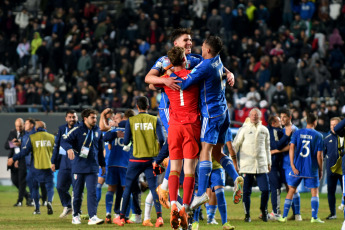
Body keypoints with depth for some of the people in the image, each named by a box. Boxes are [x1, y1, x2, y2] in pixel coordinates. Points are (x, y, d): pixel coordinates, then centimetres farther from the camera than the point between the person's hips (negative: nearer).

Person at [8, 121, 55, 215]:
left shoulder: (32, 137, -2)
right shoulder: (52, 137, 5)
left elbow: (25, 151, -4)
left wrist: (13, 159, 7)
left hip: (37, 167, -1)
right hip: (49, 166, 1)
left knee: (35, 186, 15)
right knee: (50, 187, 5)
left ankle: (37, 209, 12)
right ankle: (49, 202, -25)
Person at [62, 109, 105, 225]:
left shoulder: (98, 132, 12)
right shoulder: (77, 130, -3)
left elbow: (100, 149, 22)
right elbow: (65, 141, -10)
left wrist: (102, 164, 25)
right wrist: (69, 148, -31)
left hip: (92, 167, 3)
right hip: (78, 167, -3)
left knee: (92, 192, -8)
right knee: (77, 192, 5)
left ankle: (93, 217, -12)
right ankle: (76, 216, 19)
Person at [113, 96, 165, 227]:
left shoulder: (131, 121, -2)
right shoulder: (155, 120, -1)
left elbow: (126, 142, -3)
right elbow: (161, 140, -8)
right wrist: (157, 150, 12)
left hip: (136, 159, 0)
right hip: (151, 158, 0)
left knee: (128, 187, 10)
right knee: (154, 187, 1)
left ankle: (121, 217, 14)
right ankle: (159, 216, -15)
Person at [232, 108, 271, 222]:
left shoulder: (264, 130, 13)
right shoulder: (244, 129, 2)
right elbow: (235, 145, 3)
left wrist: (269, 162, 22)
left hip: (261, 165, 2)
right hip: (246, 164, -2)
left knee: (265, 189, -5)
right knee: (246, 191, -2)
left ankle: (263, 209, 17)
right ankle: (247, 214, 9)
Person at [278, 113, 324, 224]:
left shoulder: (297, 133, 3)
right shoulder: (318, 136, -2)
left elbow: (292, 147, -6)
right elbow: (319, 155, -4)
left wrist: (292, 165, -7)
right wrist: (320, 170, 6)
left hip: (297, 168, 2)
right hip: (312, 169, -2)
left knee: (291, 190, 10)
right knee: (314, 191, 7)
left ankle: (284, 216, 10)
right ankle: (314, 217, -2)